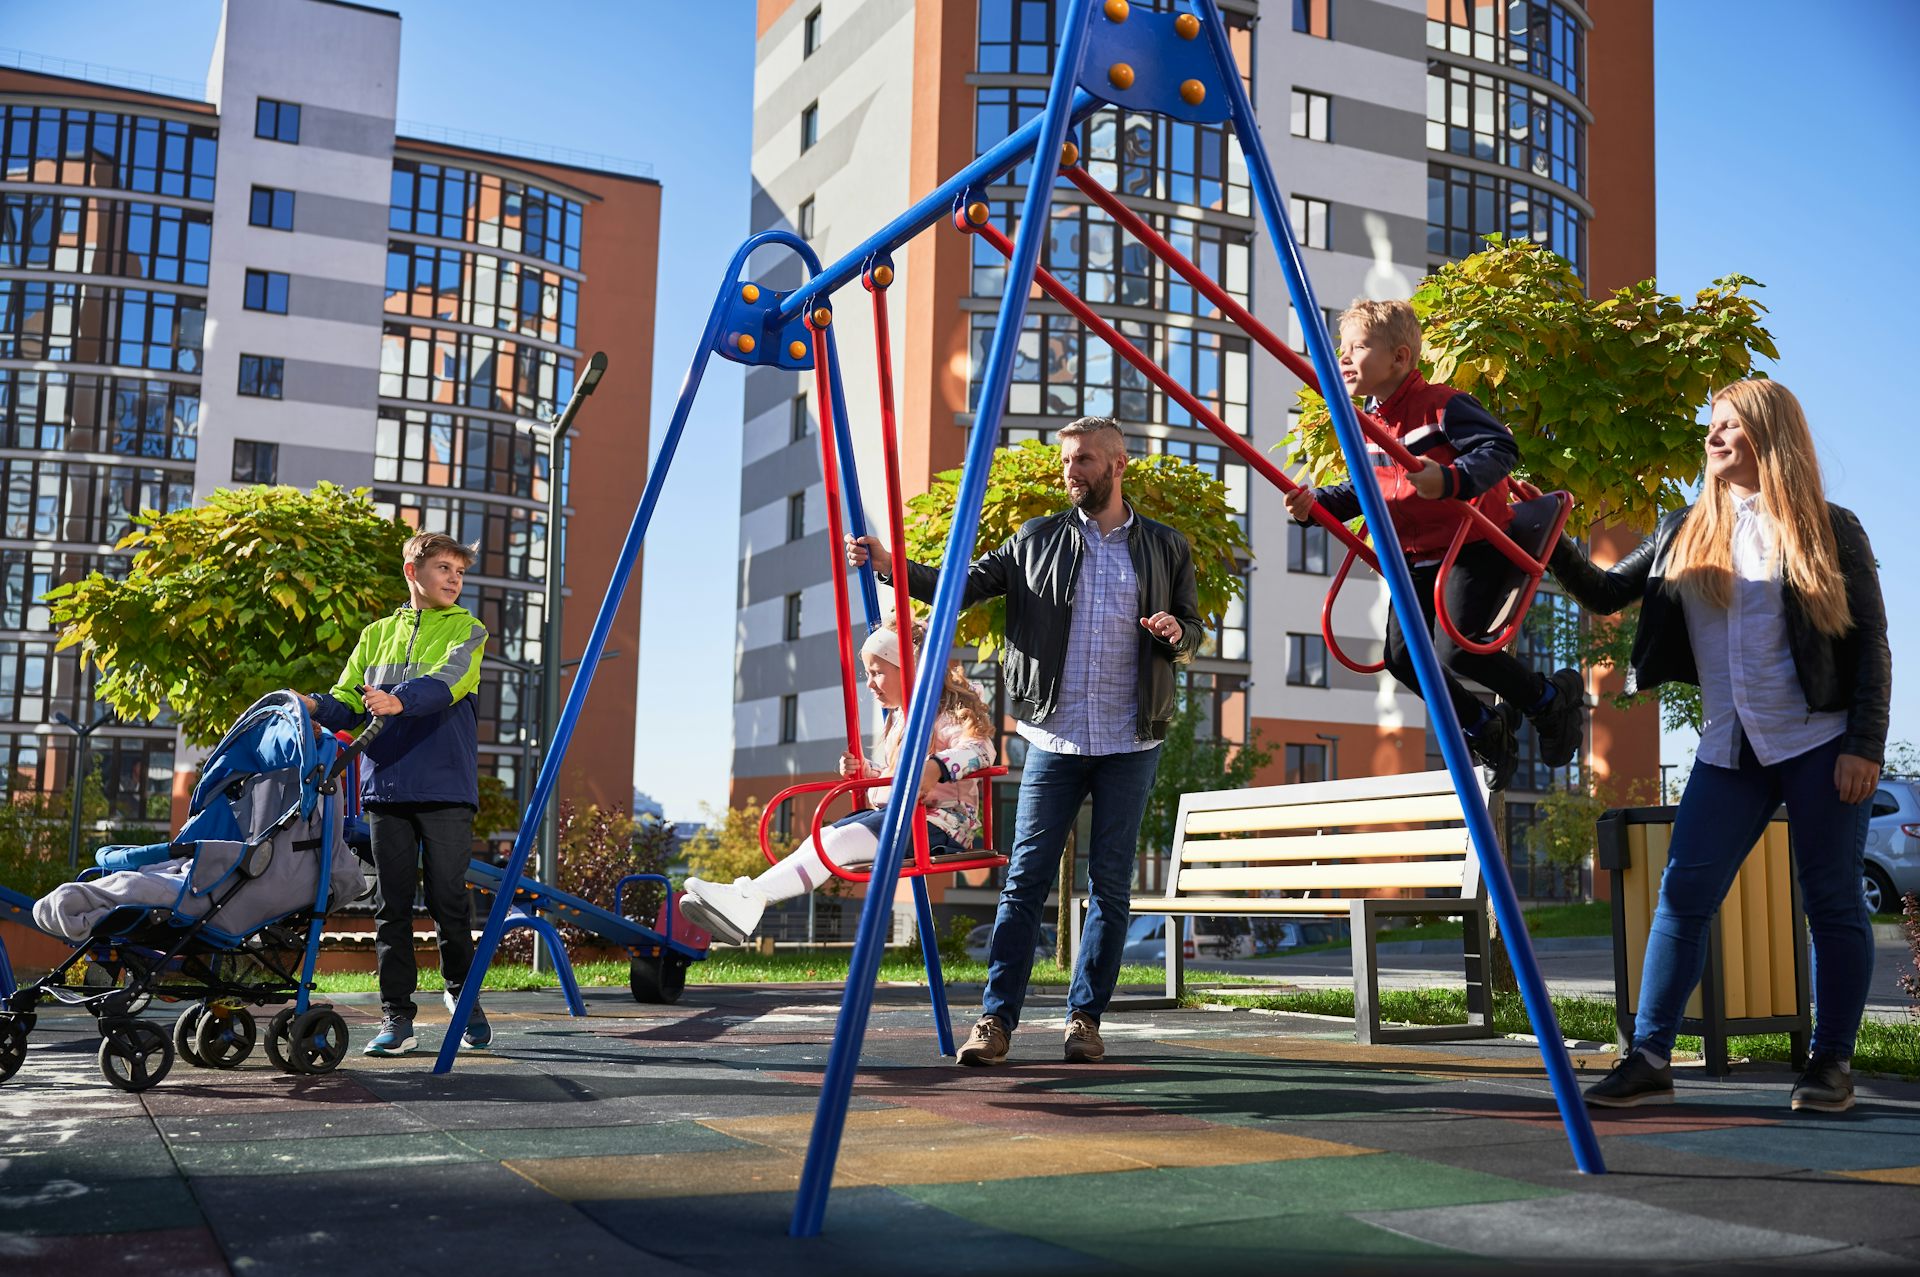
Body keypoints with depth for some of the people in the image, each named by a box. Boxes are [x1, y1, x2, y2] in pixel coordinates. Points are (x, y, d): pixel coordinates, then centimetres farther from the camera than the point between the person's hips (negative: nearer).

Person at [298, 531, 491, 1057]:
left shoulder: (467, 630, 7)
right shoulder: (376, 634, 18)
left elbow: (448, 681, -14)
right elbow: (348, 704, 12)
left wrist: (401, 699, -33)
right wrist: (314, 706, -10)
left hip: (446, 787, -3)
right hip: (386, 787, 3)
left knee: (449, 900, 0)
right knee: (392, 904, 2)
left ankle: (462, 991, 23)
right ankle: (397, 1018, 7)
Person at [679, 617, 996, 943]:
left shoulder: (947, 714, -5)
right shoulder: (900, 719, 25)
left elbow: (981, 749, -24)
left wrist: (937, 767, -40)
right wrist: (863, 770, 17)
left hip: (938, 821, -9)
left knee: (842, 840, -27)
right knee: (821, 838, -12)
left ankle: (753, 897, -41)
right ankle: (747, 895, -30)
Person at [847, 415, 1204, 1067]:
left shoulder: (1166, 547, 8)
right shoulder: (1036, 540, 8)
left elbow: (1193, 630, 14)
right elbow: (963, 585, 3)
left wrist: (1176, 632, -10)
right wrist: (892, 564, -11)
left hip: (1130, 744, 0)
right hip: (1054, 740, 0)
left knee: (1111, 885, 4)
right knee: (1025, 879, -3)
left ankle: (1085, 1018, 14)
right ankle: (995, 1019, 0)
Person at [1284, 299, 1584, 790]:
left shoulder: (1442, 405, -18)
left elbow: (1500, 448, -28)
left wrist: (1450, 480, -46)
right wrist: (1317, 502, 0)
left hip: (1475, 547, -8)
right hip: (1417, 556, 8)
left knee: (1453, 649, -20)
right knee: (1402, 657, 0)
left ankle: (1554, 699, 8)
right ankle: (1487, 730, 23)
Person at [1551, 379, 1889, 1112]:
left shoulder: (1828, 529, 0)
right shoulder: (1685, 533, 10)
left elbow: (1871, 642, -2)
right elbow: (1606, 594, 10)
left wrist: (1865, 744, -10)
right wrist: (1551, 544, -6)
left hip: (1820, 743, -3)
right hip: (1729, 751, 4)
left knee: (1832, 903, 3)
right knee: (1682, 896, -4)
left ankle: (1832, 1064, 15)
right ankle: (1649, 1059, -2)